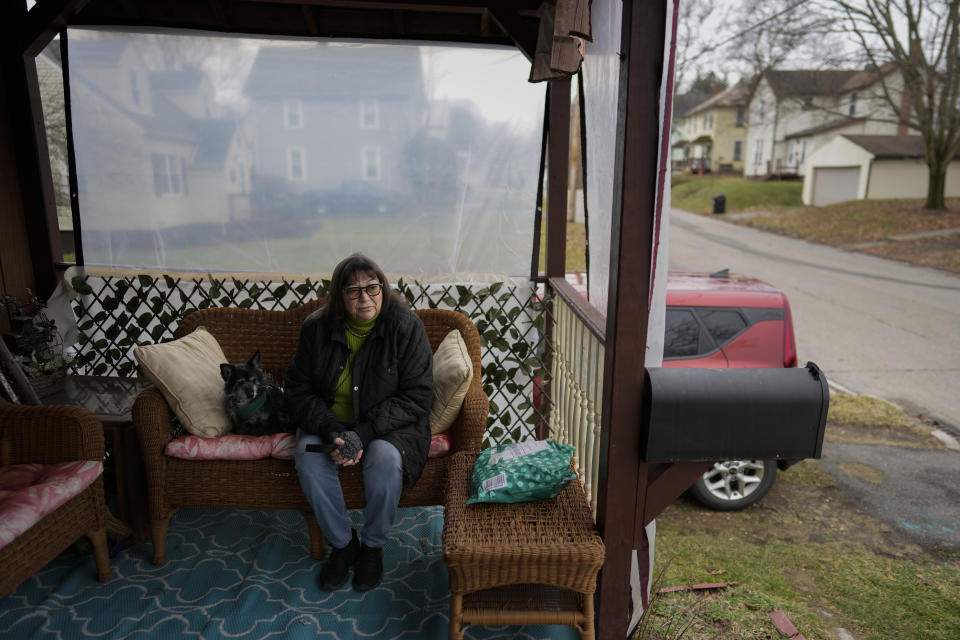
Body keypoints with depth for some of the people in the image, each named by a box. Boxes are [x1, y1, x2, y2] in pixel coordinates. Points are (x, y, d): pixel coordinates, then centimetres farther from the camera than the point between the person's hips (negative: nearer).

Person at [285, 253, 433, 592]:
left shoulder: (405, 326, -15)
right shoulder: (317, 328, -7)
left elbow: (416, 396, -16)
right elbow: (297, 390, -3)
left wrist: (364, 434, -25)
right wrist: (332, 431, -21)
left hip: (388, 424, -2)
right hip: (330, 421, 3)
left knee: (385, 457, -32)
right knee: (308, 455, -26)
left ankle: (373, 546, -4)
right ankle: (342, 543, -2)